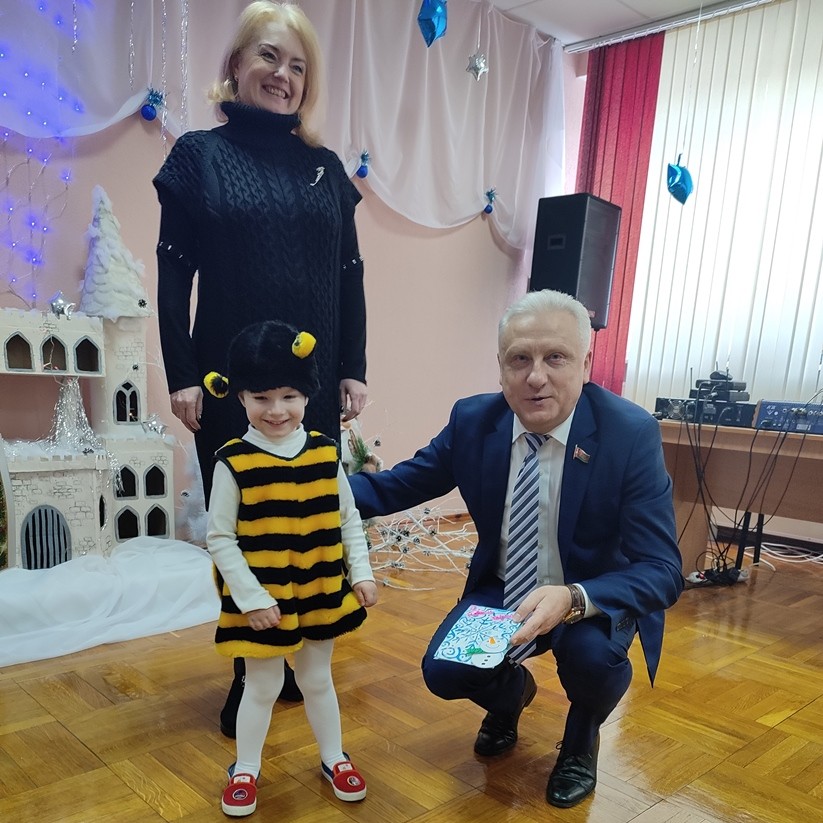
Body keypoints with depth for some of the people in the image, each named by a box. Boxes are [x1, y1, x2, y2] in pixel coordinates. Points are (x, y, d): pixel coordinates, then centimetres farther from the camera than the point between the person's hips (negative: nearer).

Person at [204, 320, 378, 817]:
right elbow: (220, 539, -12)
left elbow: (349, 520, 4)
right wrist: (252, 597, -15)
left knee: (318, 678, 21)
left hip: (322, 593, 3)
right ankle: (245, 770, 36)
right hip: (261, 600, -3)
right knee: (264, 686, 13)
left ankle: (333, 757, 41)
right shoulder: (234, 462, -15)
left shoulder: (326, 453, -5)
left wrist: (362, 573, -2)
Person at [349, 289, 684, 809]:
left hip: (596, 598, -2)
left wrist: (573, 599, -44)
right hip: (502, 590, 3)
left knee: (591, 653, -32)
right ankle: (512, 691, 22)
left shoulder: (632, 433, -24)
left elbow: (662, 570, -25)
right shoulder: (473, 420, -14)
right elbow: (395, 488, -4)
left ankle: (581, 739, 7)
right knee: (443, 669, -17)